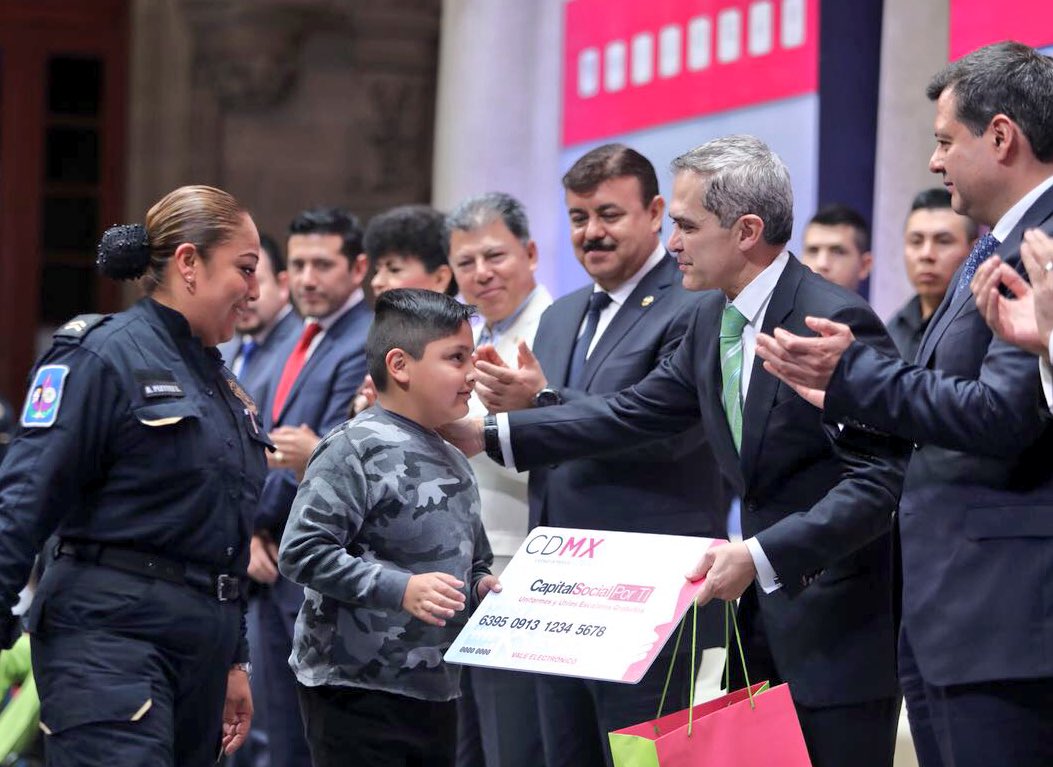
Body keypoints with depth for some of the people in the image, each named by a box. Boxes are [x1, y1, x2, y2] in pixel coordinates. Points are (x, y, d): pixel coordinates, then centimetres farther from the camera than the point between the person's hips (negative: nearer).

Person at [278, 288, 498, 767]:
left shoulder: (454, 463, 16)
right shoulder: (355, 450, -11)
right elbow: (301, 552, -19)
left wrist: (481, 586, 5)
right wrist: (400, 589, -24)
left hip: (433, 689, 8)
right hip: (356, 689, -8)